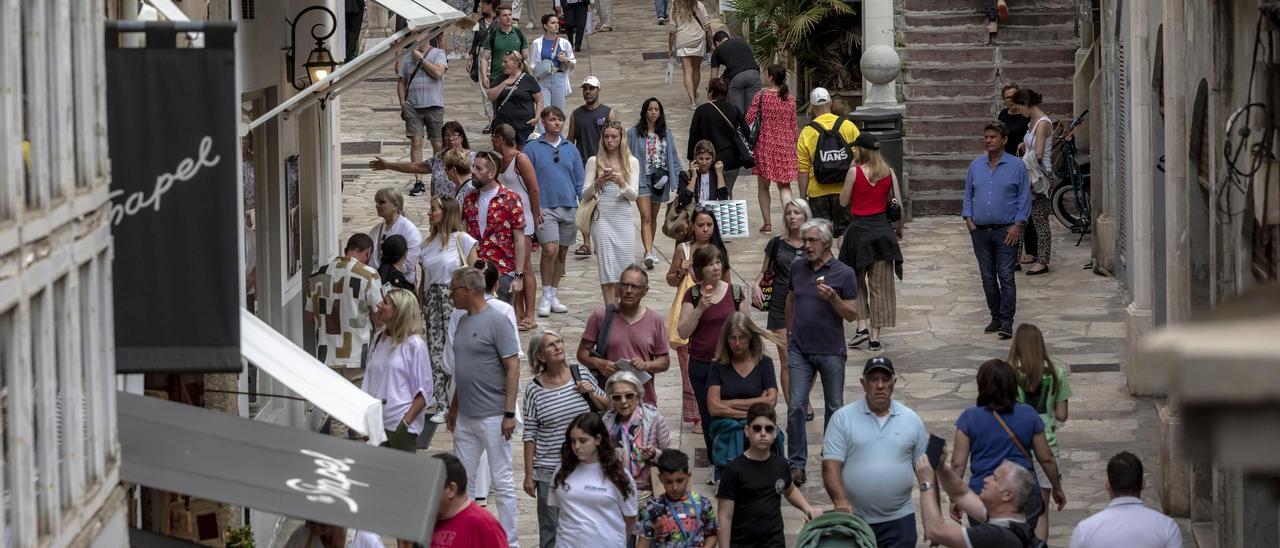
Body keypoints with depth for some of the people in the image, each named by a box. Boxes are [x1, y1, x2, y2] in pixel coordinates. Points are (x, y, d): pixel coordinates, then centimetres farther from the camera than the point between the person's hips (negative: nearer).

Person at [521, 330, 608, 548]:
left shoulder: (581, 374, 0)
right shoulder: (534, 389, -6)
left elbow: (606, 407, 12)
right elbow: (530, 436, -3)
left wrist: (592, 394, -8)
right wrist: (529, 475, -3)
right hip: (549, 471, -2)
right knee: (550, 530, 4)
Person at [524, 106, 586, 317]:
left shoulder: (571, 150, 11)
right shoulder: (533, 149, 0)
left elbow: (580, 180, 15)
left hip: (569, 207, 4)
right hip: (545, 208, -4)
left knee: (562, 253, 8)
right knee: (550, 250, -16)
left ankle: (554, 296, 19)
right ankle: (546, 298, -5)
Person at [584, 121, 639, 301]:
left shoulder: (631, 162, 7)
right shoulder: (594, 161, 4)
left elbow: (633, 195, 0)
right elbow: (585, 194, 2)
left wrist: (621, 183, -20)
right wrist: (597, 184, -18)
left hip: (624, 219, 2)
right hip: (602, 218, -2)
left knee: (623, 266, 1)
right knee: (607, 267, -7)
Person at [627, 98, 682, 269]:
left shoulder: (666, 134, 7)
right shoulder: (634, 133, -3)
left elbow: (673, 158, 10)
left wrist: (678, 177, 2)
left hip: (660, 180, 4)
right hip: (642, 179, -4)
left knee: (653, 217, 17)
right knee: (646, 217, -14)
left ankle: (649, 248, 33)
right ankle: (649, 253, -24)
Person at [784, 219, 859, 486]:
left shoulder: (843, 274, -6)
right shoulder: (797, 268, 5)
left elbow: (852, 314, -6)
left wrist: (833, 298, -23)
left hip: (831, 351, -2)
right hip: (800, 350, 2)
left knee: (834, 408, 8)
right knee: (795, 407, -7)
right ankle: (796, 465, -4)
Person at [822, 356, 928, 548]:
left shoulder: (912, 420, 8)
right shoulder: (843, 418, 1)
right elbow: (831, 466, -6)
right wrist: (840, 501, -23)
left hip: (899, 520, 1)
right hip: (853, 519, -1)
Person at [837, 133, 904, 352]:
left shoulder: (855, 171, -9)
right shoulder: (889, 173, 0)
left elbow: (844, 201, -1)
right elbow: (898, 204, 2)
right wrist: (899, 228, 17)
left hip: (859, 229, -2)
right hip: (882, 229, 2)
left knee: (857, 281, 16)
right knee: (880, 285, 6)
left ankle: (863, 326, 1)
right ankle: (875, 338, 5)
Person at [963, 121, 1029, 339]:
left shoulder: (1016, 166, 0)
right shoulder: (976, 166, 11)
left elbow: (1024, 198, -1)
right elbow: (968, 195, 17)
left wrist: (1017, 225, -9)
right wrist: (968, 219, 3)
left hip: (1006, 231, -4)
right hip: (980, 230, 4)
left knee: (1006, 277, -9)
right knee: (988, 278, 8)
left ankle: (1006, 322, -9)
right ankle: (995, 317, 18)